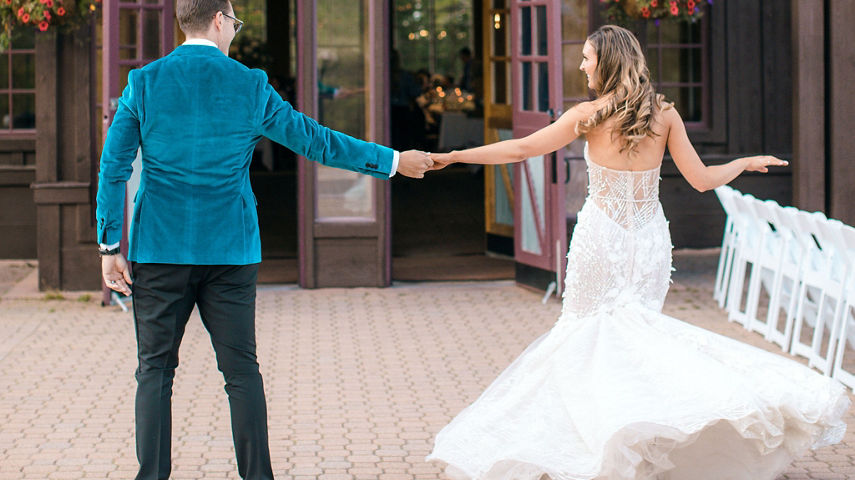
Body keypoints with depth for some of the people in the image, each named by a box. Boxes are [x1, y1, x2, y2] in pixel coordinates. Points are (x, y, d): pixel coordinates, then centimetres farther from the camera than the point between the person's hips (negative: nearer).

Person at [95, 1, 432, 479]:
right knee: (242, 371, 7)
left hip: (159, 250, 0)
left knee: (155, 371, 5)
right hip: (229, 251, 0)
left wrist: (110, 246, 1)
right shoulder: (250, 85, -2)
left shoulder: (144, 82, -2)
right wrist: (392, 161, 13)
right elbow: (316, 140, 3)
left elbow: (114, 167, -4)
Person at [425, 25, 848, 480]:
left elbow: (520, 149, -8)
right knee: (636, 333, 14)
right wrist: (747, 162, 18)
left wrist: (453, 156, 0)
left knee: (586, 331, 9)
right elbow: (702, 179, 0)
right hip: (649, 241, 3)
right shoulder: (664, 114, 0)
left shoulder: (588, 114, -7)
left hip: (601, 238, -3)